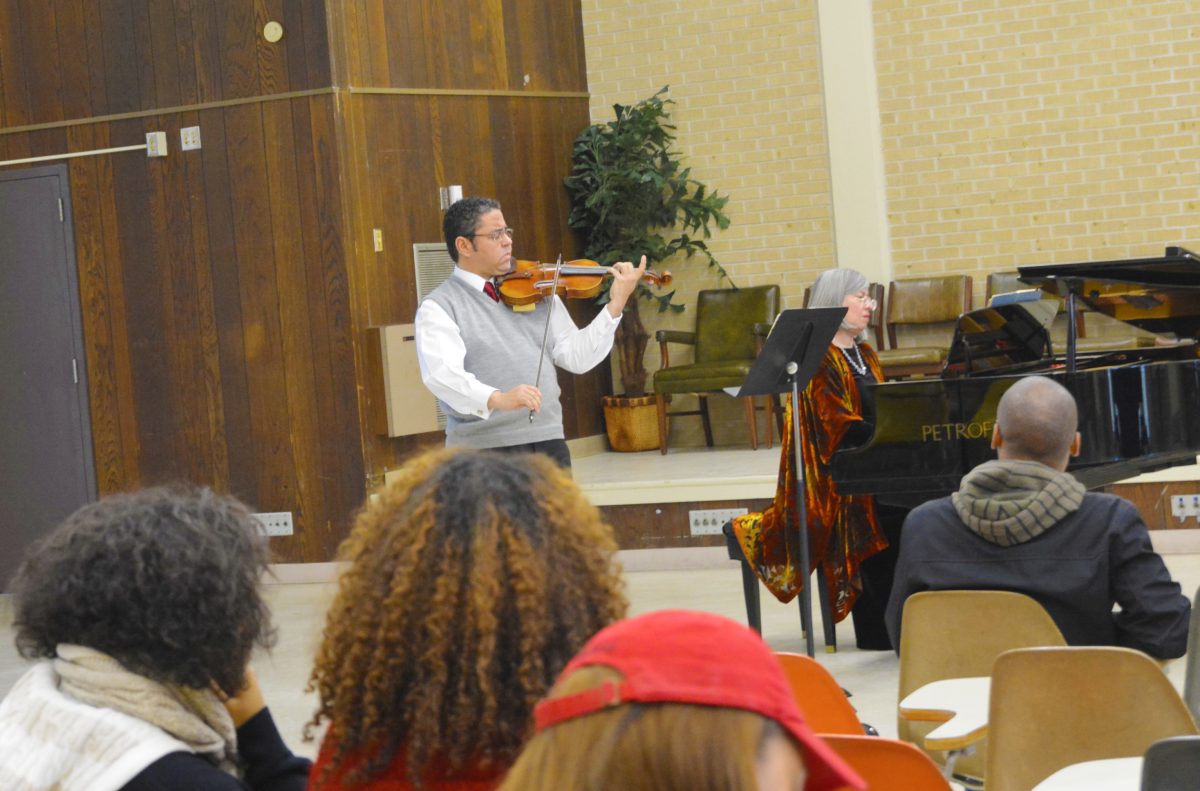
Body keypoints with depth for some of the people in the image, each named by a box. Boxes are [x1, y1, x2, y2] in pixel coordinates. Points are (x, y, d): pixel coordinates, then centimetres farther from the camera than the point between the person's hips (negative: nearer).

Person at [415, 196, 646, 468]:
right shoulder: (439, 307, -3)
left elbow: (576, 357, 10)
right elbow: (441, 373, -21)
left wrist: (616, 304, -1)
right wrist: (496, 399, -37)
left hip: (549, 443, 5)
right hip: (483, 452, -5)